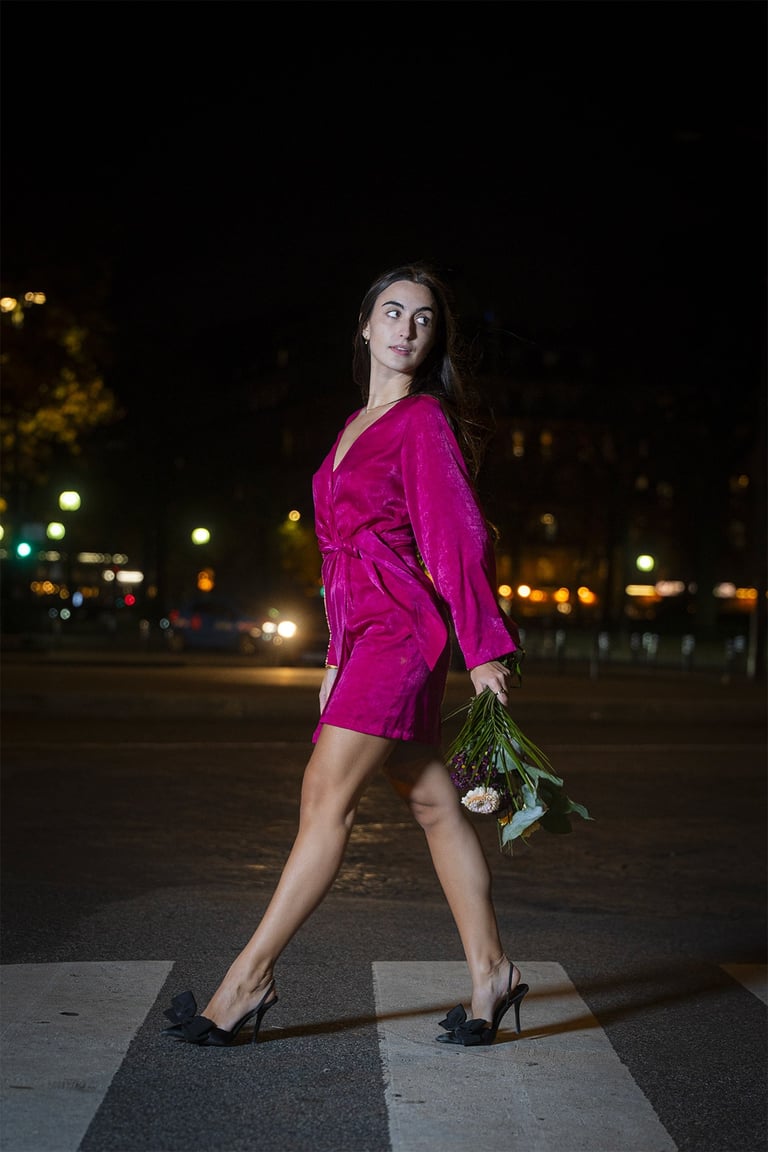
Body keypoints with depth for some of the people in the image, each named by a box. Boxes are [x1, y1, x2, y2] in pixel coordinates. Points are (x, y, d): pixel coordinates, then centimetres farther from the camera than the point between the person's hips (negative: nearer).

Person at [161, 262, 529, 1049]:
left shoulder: (424, 421, -5)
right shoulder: (358, 426, 19)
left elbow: (460, 537, -9)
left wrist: (484, 648, -12)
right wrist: (336, 658, 22)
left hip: (401, 630, -9)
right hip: (361, 631, 9)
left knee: (327, 794, -9)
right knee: (431, 802, 9)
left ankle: (248, 980, -3)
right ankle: (490, 972, 16)